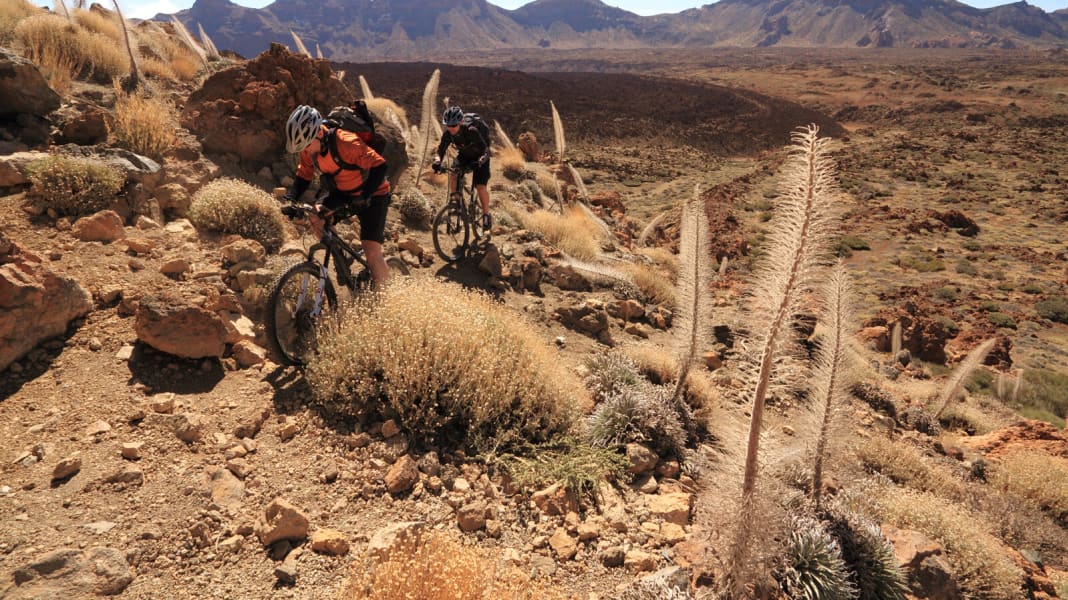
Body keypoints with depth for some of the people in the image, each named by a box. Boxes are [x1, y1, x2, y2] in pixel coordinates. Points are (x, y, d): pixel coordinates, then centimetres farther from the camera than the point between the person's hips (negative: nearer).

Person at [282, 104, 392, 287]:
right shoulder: (309, 148, -10)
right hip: (341, 193, 7)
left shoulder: (345, 142, -31)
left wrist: (361, 198, -41)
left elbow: (379, 166, -33)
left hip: (371, 196, -7)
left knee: (372, 253, -15)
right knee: (314, 217, -17)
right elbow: (303, 176, 2)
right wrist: (290, 200, -16)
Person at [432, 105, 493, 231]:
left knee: (480, 186, -17)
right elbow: (440, 150, -17)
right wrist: (437, 162, -39)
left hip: (479, 156, -5)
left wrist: (479, 162, -56)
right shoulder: (447, 133, -21)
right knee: (452, 175, -22)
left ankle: (486, 215, 1)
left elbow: (486, 151, -37)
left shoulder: (471, 130, -35)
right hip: (464, 155, 5)